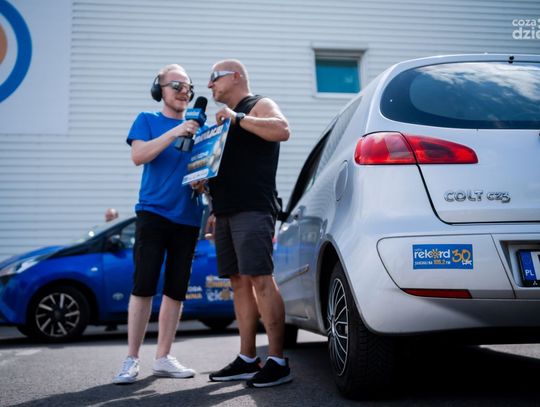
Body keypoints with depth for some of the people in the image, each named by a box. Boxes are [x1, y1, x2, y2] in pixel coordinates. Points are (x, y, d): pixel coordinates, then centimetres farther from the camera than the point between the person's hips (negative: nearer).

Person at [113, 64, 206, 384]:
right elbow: (138, 155, -11)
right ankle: (132, 360, 0)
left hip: (188, 217, 4)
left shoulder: (197, 126, 15)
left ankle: (164, 357, 13)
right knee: (143, 287, -7)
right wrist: (174, 132, -21)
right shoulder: (147, 120, 6)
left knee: (176, 290, 5)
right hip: (153, 213, -4)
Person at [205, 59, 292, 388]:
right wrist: (217, 212, 23)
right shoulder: (226, 117, 27)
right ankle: (247, 359, 9)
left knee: (260, 279, -15)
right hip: (227, 212, 9)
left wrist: (237, 118, -17)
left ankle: (278, 361, -14)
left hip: (252, 209, -9)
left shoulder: (259, 105, 3)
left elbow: (282, 130, -19)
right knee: (240, 282, 6)